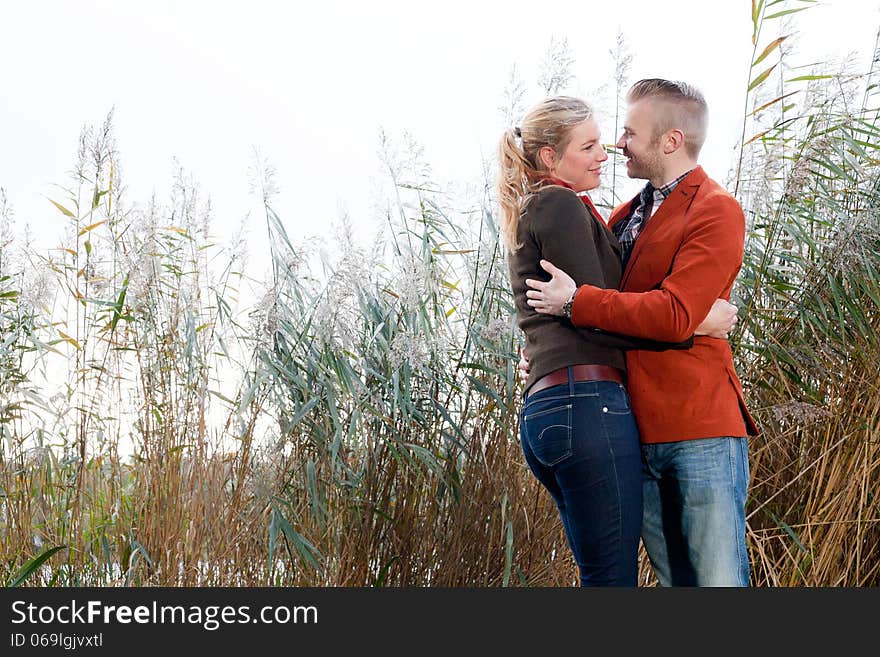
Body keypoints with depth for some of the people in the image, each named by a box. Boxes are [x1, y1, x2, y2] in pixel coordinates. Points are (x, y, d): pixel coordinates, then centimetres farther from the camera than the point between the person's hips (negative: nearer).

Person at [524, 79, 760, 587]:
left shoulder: (716, 211, -7)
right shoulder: (628, 215, 19)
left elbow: (674, 316, -19)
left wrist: (576, 302, -13)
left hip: (700, 431, -8)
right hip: (639, 431, 8)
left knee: (718, 578, -6)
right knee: (674, 578, 12)